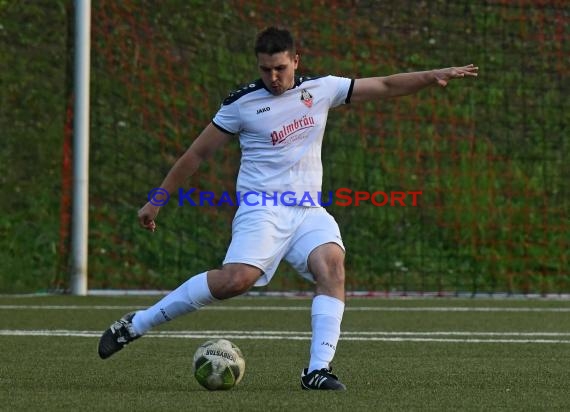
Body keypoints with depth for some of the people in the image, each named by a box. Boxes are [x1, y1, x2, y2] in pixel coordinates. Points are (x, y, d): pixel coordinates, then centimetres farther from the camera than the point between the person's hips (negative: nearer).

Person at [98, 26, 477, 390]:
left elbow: (386, 86, 11)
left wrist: (433, 76, 0)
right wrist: (157, 200, 10)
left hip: (309, 210, 4)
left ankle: (318, 370, -29)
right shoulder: (242, 103, 1)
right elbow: (198, 154, 8)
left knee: (332, 265, -26)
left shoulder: (321, 89, 9)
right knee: (237, 279, -27)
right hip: (262, 207, -4)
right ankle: (135, 324, -16)